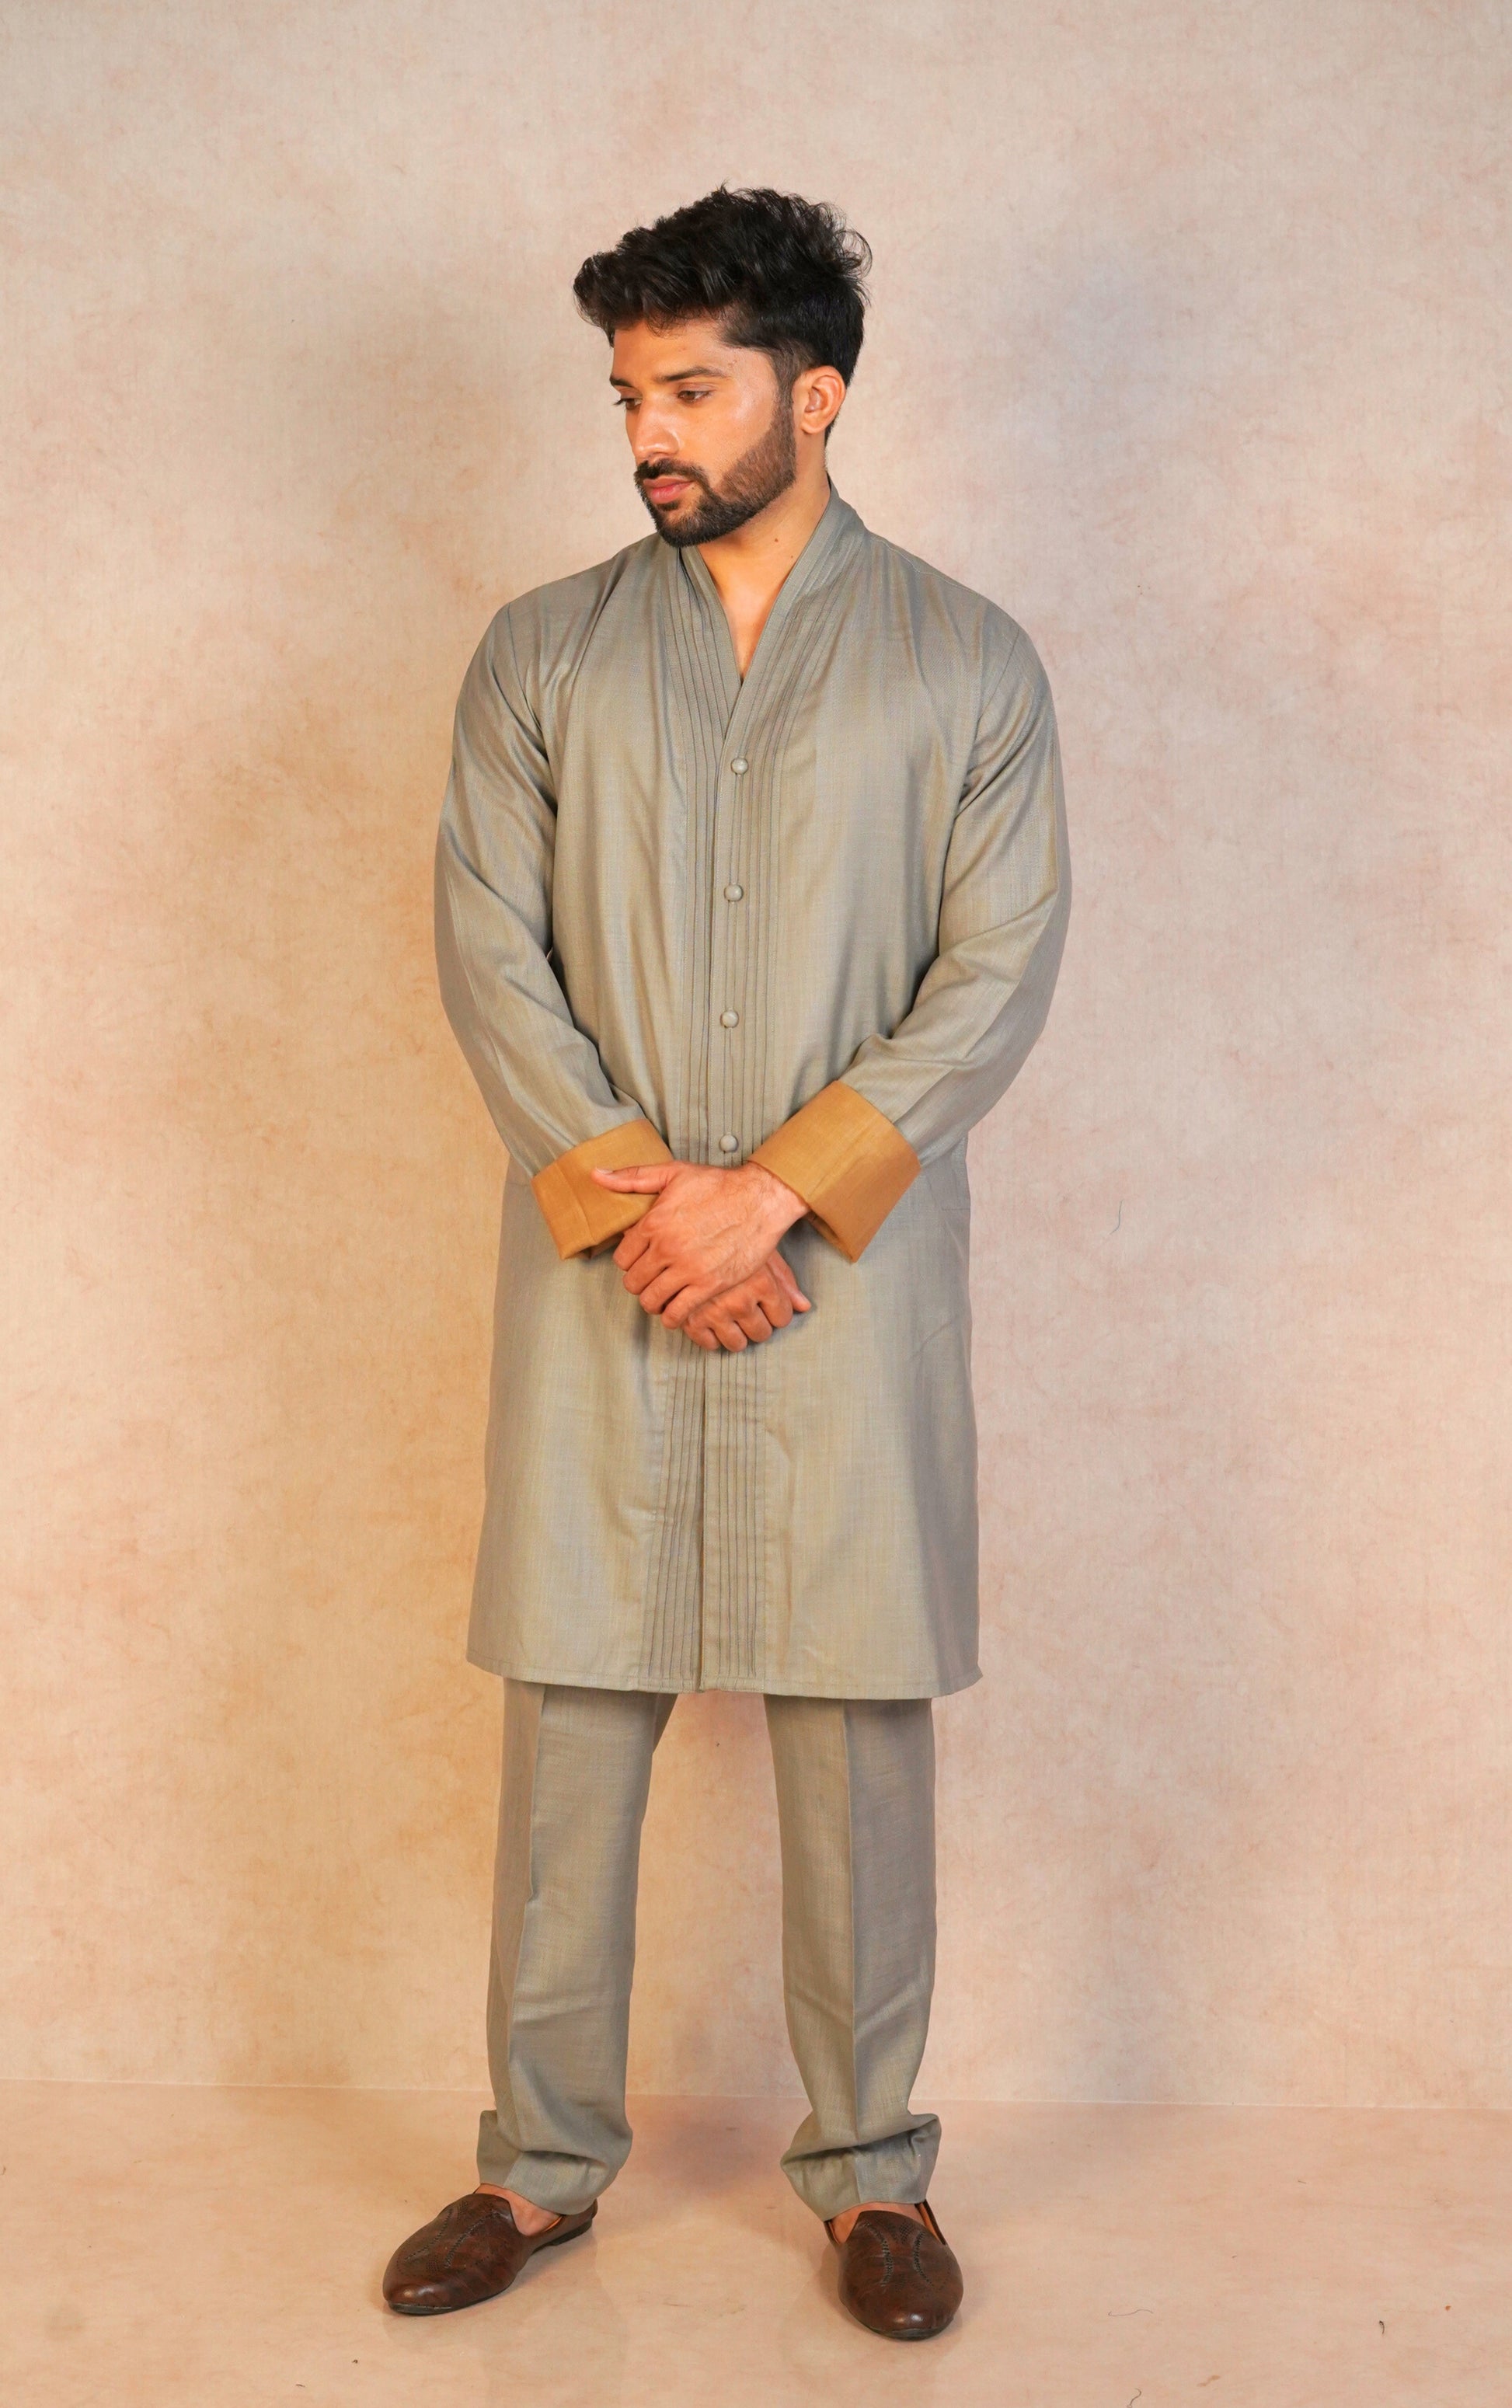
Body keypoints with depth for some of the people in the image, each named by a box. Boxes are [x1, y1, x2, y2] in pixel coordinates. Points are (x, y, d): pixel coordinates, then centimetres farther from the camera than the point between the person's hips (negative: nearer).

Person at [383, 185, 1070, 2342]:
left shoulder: (966, 662, 4)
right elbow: (487, 944, 1)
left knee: (859, 1721, 5)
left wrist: (775, 1187, -13)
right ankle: (544, 2158, 22)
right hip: (594, 1270, 1)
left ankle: (873, 2166, 22)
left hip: (853, 1271, -1)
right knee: (570, 1709, 6)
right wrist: (632, 1192, -12)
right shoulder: (542, 655, 8)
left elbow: (1003, 967, -3)